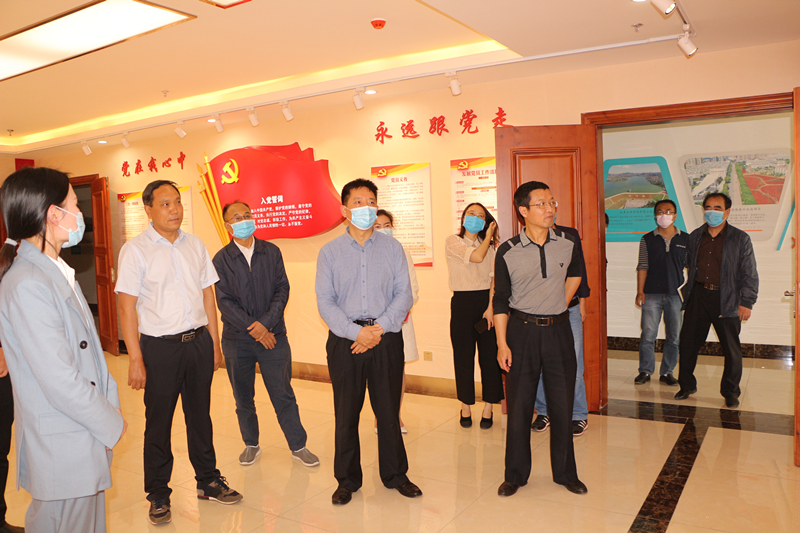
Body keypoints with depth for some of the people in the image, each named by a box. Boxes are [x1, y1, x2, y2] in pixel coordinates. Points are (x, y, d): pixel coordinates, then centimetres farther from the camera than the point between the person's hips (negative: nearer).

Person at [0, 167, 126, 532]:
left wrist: (109, 404, 8)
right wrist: (112, 423, -12)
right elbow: (59, 381, -23)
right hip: (61, 449, -9)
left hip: (83, 437, 9)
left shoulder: (57, 273, 9)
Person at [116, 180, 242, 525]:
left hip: (199, 341, 4)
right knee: (158, 422, 8)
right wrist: (135, 359, -13)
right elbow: (128, 307, -9)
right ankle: (158, 495, 25)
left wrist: (214, 343, 8)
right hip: (160, 347, -4)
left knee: (200, 415, 15)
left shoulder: (194, 245, 6)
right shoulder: (135, 250, -7)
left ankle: (207, 481, 32)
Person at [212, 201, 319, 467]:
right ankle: (251, 444, 31)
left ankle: (298, 446, 17)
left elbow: (282, 290, -2)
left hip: (273, 335, 0)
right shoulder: (221, 260, -2)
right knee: (243, 397, 12)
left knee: (283, 395, 4)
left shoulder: (272, 252, 3)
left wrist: (266, 322, -14)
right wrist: (253, 327, -15)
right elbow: (224, 302, -7)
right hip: (237, 339, 0)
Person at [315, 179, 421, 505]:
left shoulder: (392, 248, 6)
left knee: (388, 409, 7)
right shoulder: (330, 252, 4)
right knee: (346, 413, 6)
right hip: (345, 340, 0)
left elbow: (403, 293, 1)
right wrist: (357, 332, -14)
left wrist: (380, 328, -12)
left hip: (386, 338, 1)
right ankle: (347, 480, 23)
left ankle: (395, 475, 26)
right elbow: (325, 301, -2)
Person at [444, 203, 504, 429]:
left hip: (487, 301, 2)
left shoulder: (489, 247, 12)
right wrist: (488, 236, 2)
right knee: (463, 356, 3)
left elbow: (493, 279, 3)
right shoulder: (452, 241, 1)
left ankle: (488, 407, 13)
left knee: (489, 355, 2)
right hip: (462, 302, -2)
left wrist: (491, 307, -10)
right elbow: (476, 257, -15)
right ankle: (465, 407, 17)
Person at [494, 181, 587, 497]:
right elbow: (500, 300, -3)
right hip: (522, 331, -2)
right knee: (519, 405, 5)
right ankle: (515, 474, 21)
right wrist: (502, 343, -7)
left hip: (558, 330, 2)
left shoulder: (568, 243, -1)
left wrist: (561, 304, 13)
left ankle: (565, 472, 27)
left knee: (562, 403, 8)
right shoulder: (508, 252, -7)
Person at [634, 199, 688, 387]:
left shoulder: (685, 239, 7)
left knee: (674, 336, 6)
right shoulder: (647, 240, 5)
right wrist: (640, 291, -4)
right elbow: (642, 267, 3)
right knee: (648, 334, 0)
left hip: (676, 294, 1)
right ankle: (645, 371, 12)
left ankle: (667, 372, 19)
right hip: (651, 294, -1)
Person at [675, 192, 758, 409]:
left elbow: (749, 274, -2)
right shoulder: (695, 237, 9)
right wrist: (688, 291, 12)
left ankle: (730, 392, 20)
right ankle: (687, 385, 22)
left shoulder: (740, 239, -1)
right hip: (698, 296, 3)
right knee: (688, 342, 6)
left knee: (731, 349, 4)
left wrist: (746, 302, -8)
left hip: (726, 300, -3)